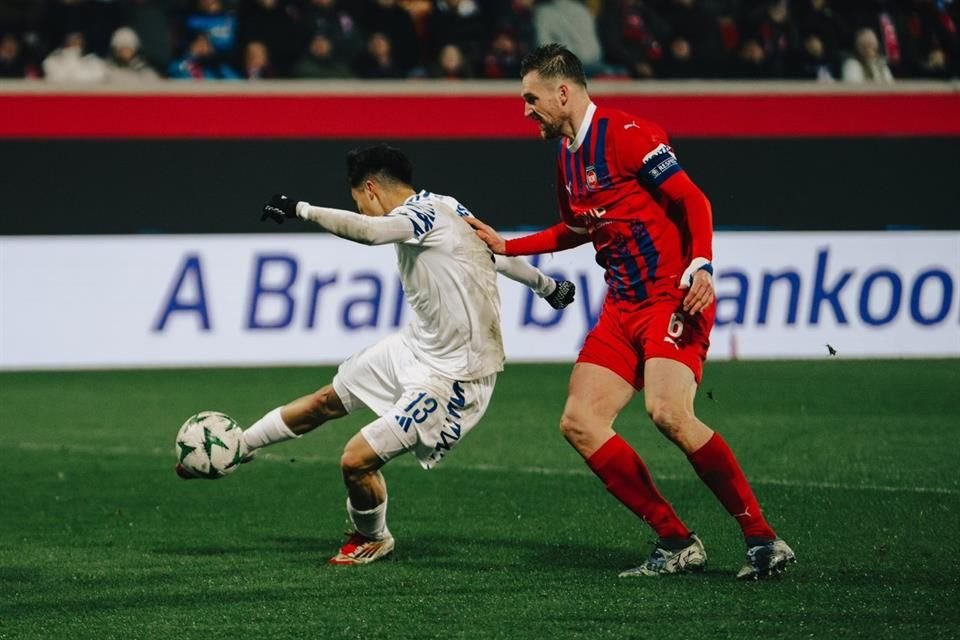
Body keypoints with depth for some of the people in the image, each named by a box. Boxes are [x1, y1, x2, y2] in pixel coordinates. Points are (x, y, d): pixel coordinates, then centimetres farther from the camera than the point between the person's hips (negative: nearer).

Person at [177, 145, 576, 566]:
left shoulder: (422, 213, -23)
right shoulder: (448, 208, 5)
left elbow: (368, 231, -44)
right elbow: (500, 255, 19)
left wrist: (301, 210, -36)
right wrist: (549, 288, 35)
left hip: (454, 374, -10)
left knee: (357, 460, -8)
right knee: (327, 401, 20)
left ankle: (373, 539, 20)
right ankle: (236, 448, 38)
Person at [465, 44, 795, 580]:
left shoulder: (627, 134, -10)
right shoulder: (568, 158, 17)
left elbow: (693, 201, -14)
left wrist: (701, 265, -28)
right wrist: (506, 246, 33)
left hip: (672, 299, -9)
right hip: (623, 309, 9)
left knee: (668, 413, -28)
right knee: (580, 423, -3)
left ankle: (764, 540, -18)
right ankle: (678, 545, 0)